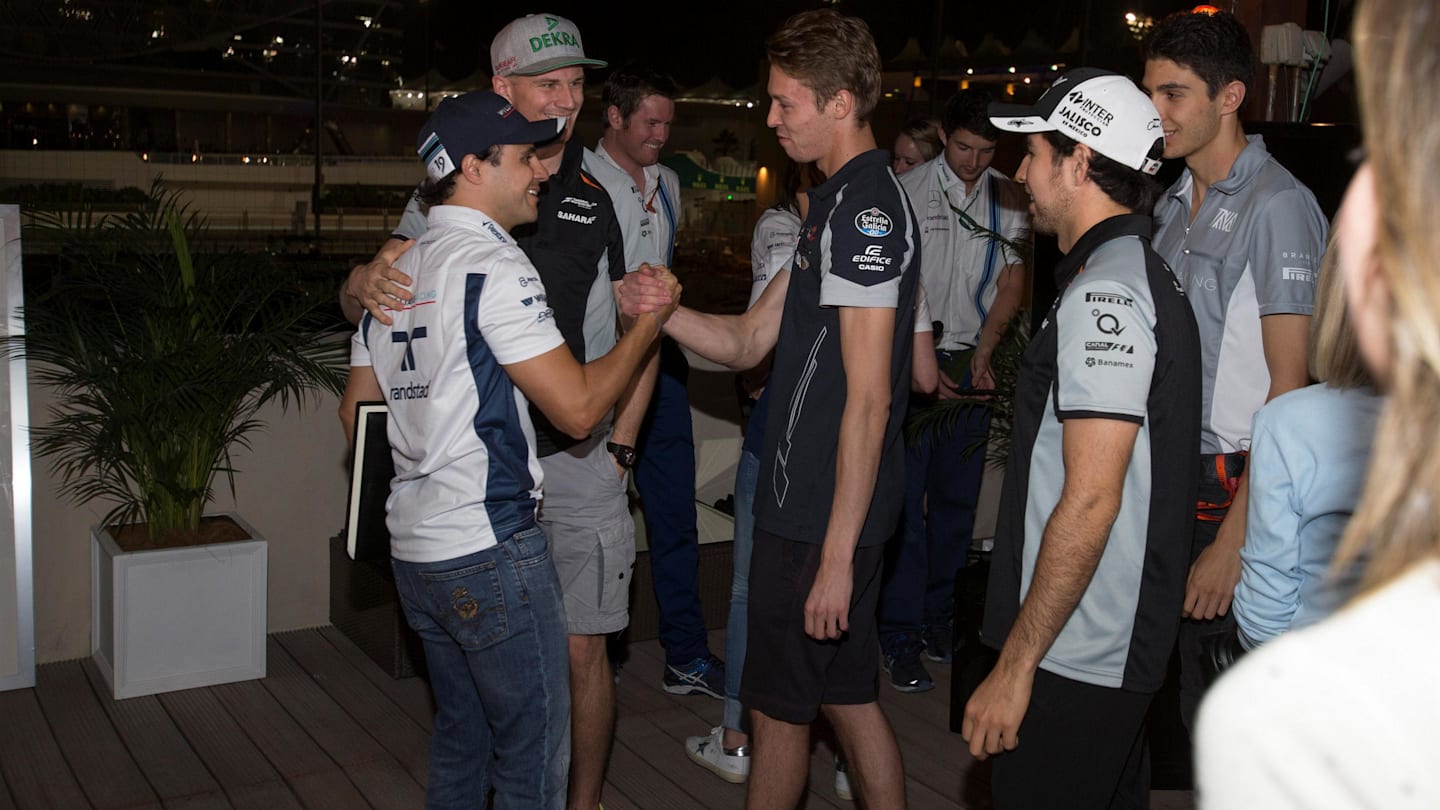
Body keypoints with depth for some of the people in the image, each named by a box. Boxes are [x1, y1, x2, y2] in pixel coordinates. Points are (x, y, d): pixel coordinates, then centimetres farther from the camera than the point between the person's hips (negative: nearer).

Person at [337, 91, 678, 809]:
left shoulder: (397, 274, 11)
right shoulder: (494, 265, -14)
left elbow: (355, 412, 17)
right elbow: (577, 408, -18)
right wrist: (647, 324, -5)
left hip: (414, 552, 9)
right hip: (492, 550, -9)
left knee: (458, 744, 20)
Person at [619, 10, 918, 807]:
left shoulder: (866, 207, -18)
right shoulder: (841, 201, 14)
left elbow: (868, 399, -23)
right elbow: (748, 340, 12)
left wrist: (836, 554, -23)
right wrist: (658, 307, -6)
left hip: (819, 520, -9)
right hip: (814, 506, 9)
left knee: (778, 707, 6)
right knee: (848, 696, 18)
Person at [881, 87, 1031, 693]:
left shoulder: (1009, 199, 7)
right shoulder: (908, 192, -5)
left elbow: (1012, 282, 11)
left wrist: (983, 352, -2)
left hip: (972, 363, 4)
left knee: (957, 498, 8)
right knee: (905, 498, -4)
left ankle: (939, 618, 22)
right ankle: (901, 636, 4)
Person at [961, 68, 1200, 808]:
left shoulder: (1103, 294, -20)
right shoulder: (1146, 275, 13)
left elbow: (1090, 499, -25)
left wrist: (1016, 666, -21)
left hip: (1074, 659, -10)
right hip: (1126, 643, 10)